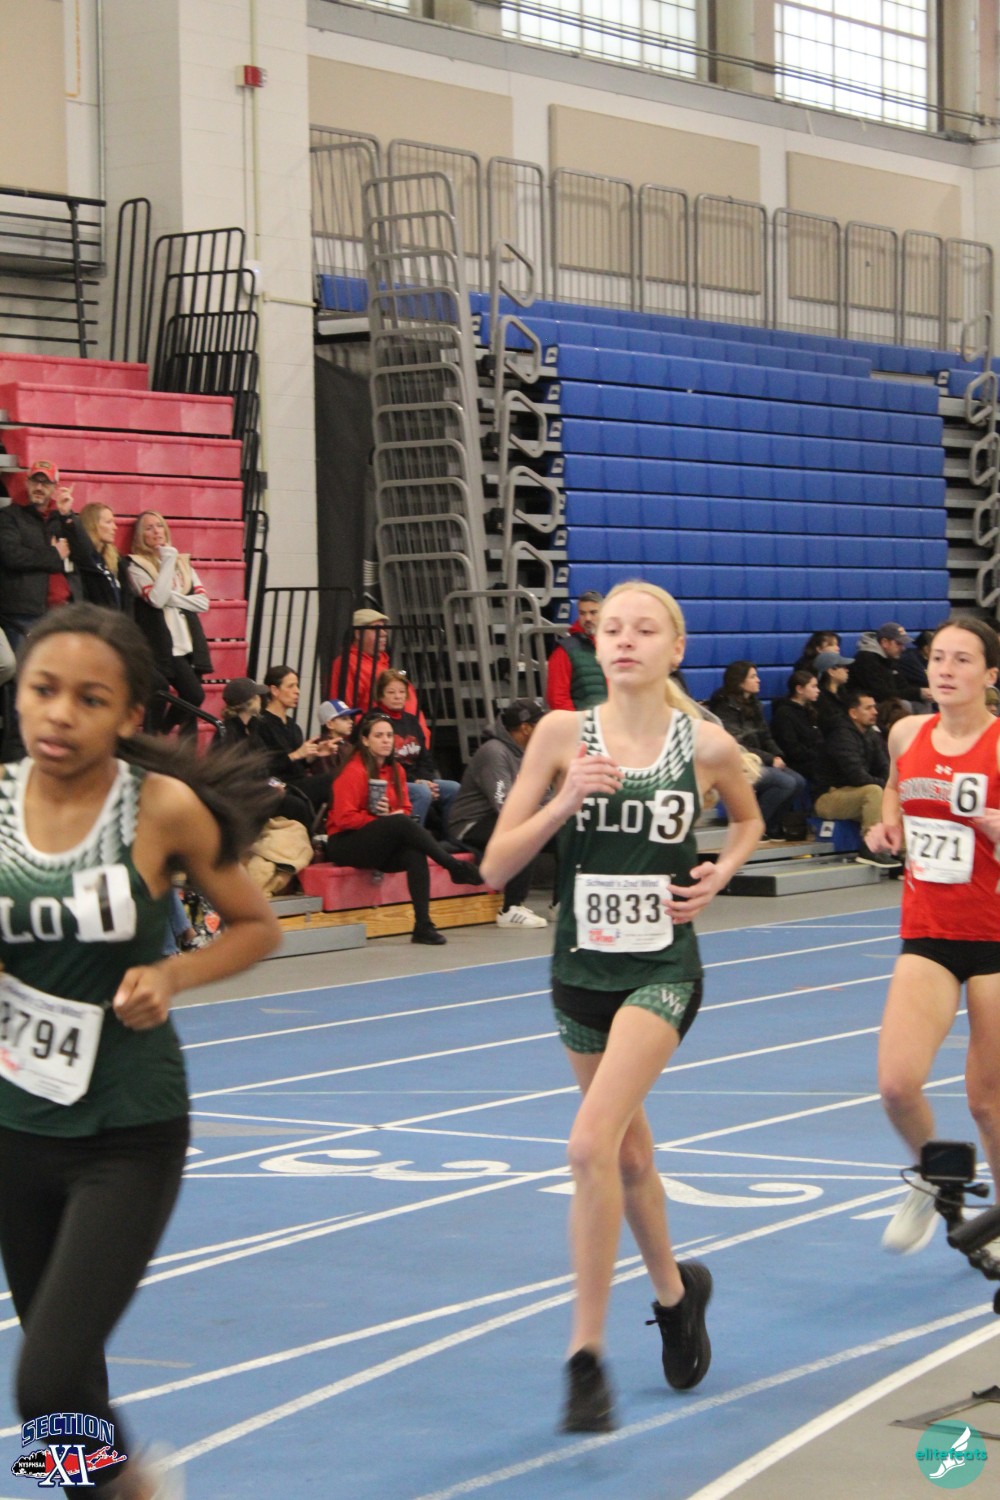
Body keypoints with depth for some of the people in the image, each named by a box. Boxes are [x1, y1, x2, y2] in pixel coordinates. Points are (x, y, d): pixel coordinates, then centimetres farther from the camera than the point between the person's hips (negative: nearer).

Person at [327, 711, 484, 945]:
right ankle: (456, 868, -28)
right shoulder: (353, 772, -10)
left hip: (383, 848, 6)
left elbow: (405, 809, 13)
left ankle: (423, 924, -35)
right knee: (402, 824, -33)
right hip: (346, 845, -6)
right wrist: (389, 819, -16)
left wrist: (393, 814, -12)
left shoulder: (395, 769, 12)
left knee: (415, 854, -29)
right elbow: (344, 818, -17)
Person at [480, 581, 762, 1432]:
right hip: (582, 970, 3)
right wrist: (563, 803, -19)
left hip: (661, 970, -3)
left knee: (591, 1144, -21)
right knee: (630, 1152, 19)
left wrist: (720, 874, -1)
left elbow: (750, 821, 18)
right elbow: (496, 867, -5)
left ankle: (587, 1354, -13)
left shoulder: (708, 746, -5)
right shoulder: (564, 735, -4)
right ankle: (675, 1291, 46)